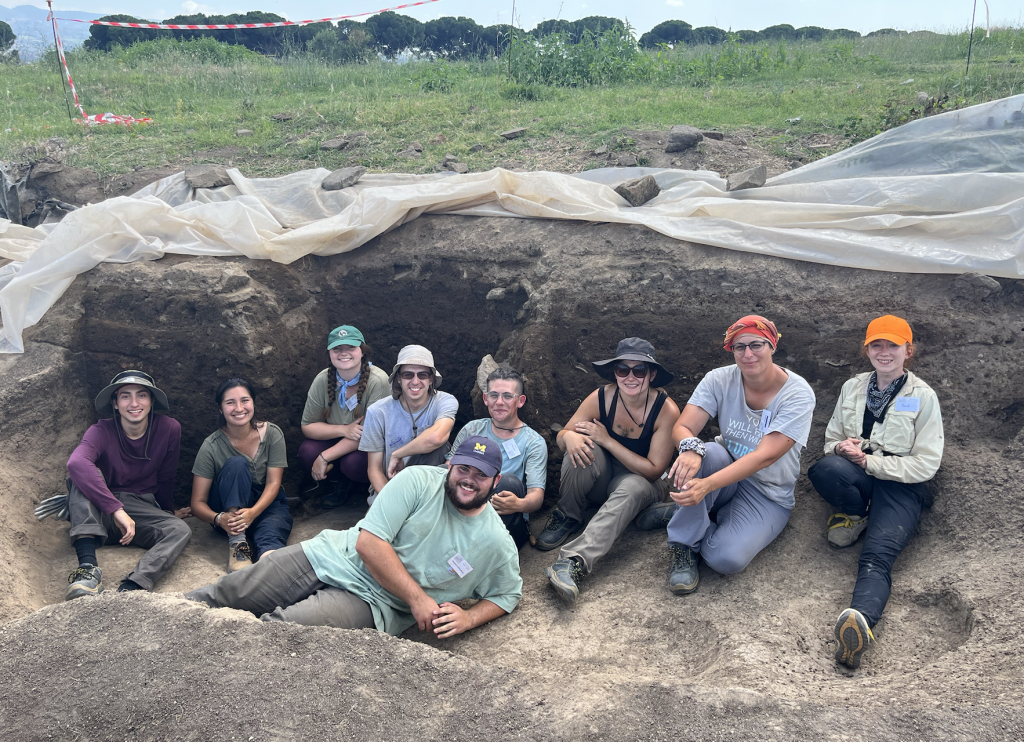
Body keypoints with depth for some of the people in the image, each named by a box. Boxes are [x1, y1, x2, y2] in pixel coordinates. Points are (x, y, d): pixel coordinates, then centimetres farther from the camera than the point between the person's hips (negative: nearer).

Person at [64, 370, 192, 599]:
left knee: (180, 530, -29)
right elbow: (76, 463, -37)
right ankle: (88, 566, -45)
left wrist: (168, 511, 26)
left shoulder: (169, 429, -6)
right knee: (83, 473, -30)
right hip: (99, 512, -1)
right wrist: (116, 509, -46)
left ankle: (129, 590, -52)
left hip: (142, 509, 2)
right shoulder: (101, 432, -14)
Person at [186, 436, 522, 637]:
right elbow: (369, 542, -13)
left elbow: (508, 594, 12)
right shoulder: (418, 481, -8)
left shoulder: (498, 544, -3)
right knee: (222, 596, -1)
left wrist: (469, 618, -9)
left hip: (369, 602, -2)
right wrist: (417, 598, -17)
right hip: (332, 558, 2)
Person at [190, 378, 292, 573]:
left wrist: (253, 512, -33)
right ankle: (237, 543, -39)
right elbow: (198, 503, -12)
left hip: (266, 503, 1)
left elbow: (273, 483, -13)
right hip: (228, 508, 0)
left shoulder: (272, 433, -8)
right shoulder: (212, 446, -13)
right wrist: (219, 519, -36)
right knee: (237, 464, -31)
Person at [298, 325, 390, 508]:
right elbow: (308, 426, -5)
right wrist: (344, 430, -25)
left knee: (353, 463, -34)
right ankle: (341, 484, 6)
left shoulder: (377, 381, -23)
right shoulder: (323, 380, -10)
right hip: (339, 442, 4)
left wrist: (325, 458, -24)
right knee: (307, 452, -24)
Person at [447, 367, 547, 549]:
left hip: (510, 521, -2)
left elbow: (537, 496, -9)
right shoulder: (471, 430, 13)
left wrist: (518, 504, -35)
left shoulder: (534, 442, 3)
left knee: (509, 481, -32)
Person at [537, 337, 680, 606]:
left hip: (641, 481, -2)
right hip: (599, 481, 2)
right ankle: (567, 517, -10)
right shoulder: (602, 397, -15)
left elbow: (654, 471, -20)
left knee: (633, 487, -38)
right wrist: (569, 437, -34)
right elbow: (561, 437, -8)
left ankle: (575, 560, -49)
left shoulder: (666, 410, -21)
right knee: (581, 445, -29)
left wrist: (607, 440, -27)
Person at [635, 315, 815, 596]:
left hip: (768, 495, -2)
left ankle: (679, 513, 0)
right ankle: (685, 545, -16)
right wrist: (690, 447, -44)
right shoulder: (720, 380, -9)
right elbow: (682, 428, -17)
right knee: (701, 454, -34)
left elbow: (765, 456, -29)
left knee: (727, 559, -29)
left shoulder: (798, 394, -19)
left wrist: (706, 485, -41)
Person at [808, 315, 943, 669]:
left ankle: (861, 620, -59)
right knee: (824, 469, -36)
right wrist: (842, 449, -7)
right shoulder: (852, 388, 13)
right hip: (856, 479, 3)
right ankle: (855, 515, -7)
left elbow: (926, 464, -4)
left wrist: (869, 461, -12)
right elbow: (832, 438, 19)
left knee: (878, 555, -33)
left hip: (901, 485, -3)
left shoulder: (923, 397, 1)